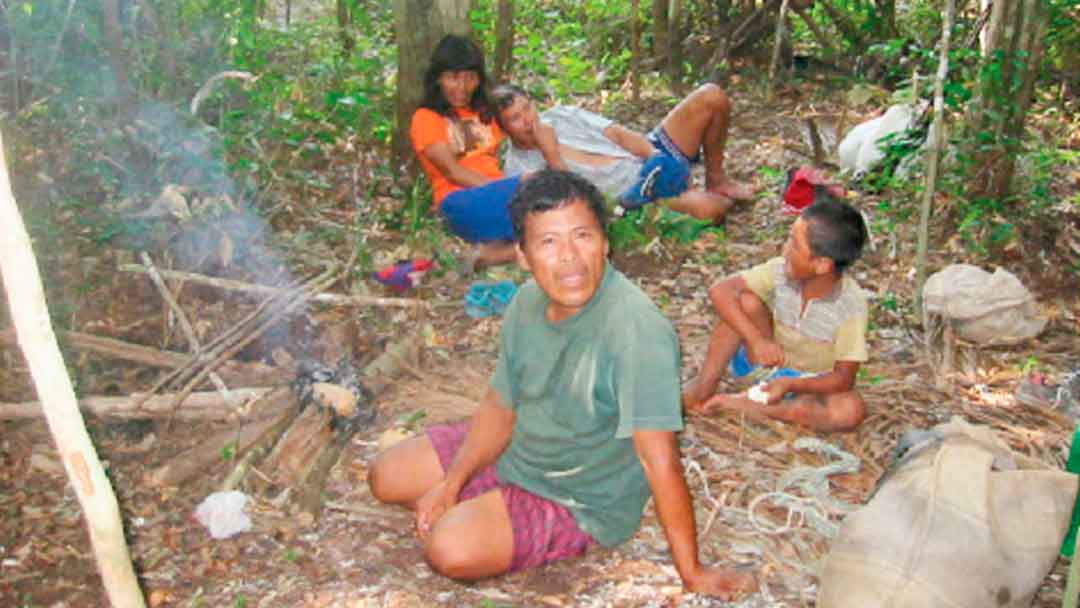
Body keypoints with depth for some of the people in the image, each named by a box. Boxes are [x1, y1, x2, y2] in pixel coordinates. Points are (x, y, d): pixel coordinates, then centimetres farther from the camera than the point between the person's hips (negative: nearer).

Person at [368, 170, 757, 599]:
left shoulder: (637, 330, -35)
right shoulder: (528, 302, -10)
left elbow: (661, 462, -32)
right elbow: (500, 407, 2)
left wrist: (692, 574, -26)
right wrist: (450, 484, -9)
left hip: (583, 502, -7)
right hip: (516, 452, 7)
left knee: (453, 549, -27)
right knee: (386, 478, 8)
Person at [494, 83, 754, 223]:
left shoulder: (561, 115, 8)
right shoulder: (517, 167, -7)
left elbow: (619, 134, 4)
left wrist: (655, 155, -12)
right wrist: (550, 154, -25)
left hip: (648, 156, 6)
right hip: (632, 194, -6)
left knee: (712, 96, -9)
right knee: (705, 208, -35)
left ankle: (716, 180, 11)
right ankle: (722, 200, 5)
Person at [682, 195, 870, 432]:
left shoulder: (852, 305, -24)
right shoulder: (781, 270, -17)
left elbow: (844, 377, -22)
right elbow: (720, 290, -22)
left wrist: (790, 384, -37)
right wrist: (756, 340, -33)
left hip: (809, 383, -1)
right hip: (766, 358, 2)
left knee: (852, 410, -34)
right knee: (747, 301, -24)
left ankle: (741, 404, -27)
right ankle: (703, 387, -16)